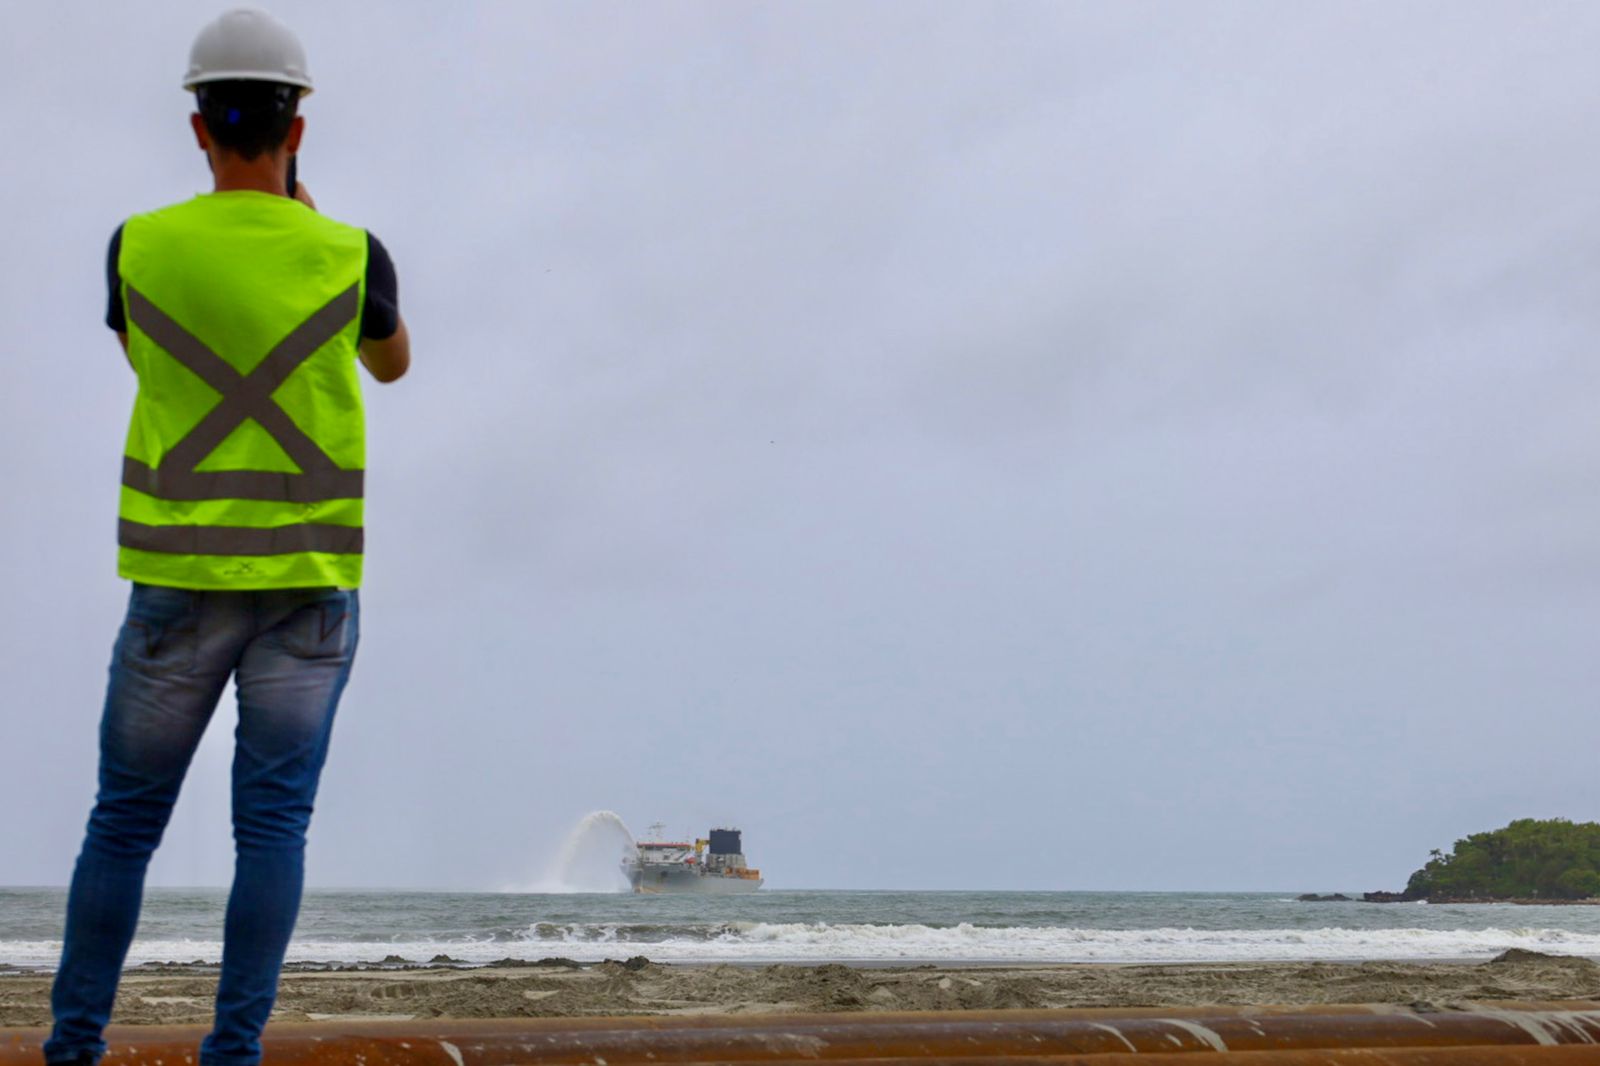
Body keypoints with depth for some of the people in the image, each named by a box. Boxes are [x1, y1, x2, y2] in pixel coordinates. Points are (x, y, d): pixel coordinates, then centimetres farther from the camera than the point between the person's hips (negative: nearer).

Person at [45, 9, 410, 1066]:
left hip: (180, 574, 1)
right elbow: (393, 362, 17)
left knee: (125, 819, 10)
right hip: (309, 578, 0)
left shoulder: (142, 245, -3)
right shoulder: (351, 256, -5)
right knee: (274, 820, 2)